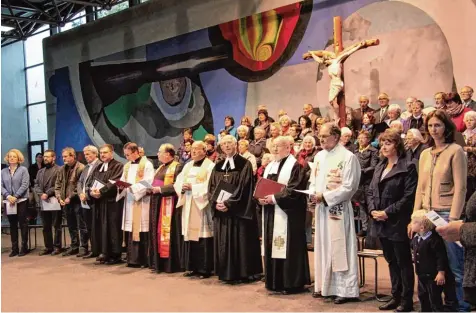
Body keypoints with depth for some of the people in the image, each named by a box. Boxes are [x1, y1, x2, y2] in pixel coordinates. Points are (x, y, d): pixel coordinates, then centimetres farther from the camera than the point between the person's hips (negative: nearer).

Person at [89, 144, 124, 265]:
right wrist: (92, 191, -8)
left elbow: (114, 183, -15)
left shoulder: (118, 166, -4)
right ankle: (105, 253, 12)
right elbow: (92, 182, 13)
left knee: (113, 228, -4)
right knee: (103, 228, 7)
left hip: (113, 201, -7)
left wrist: (101, 191, -20)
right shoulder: (98, 168, 19)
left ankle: (115, 255, 1)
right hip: (100, 202, 7)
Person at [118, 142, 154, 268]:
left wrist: (132, 187, -21)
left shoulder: (147, 165, -5)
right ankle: (133, 258, 8)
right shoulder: (127, 166, 18)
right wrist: (121, 186, -6)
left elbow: (148, 183, -14)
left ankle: (144, 259, -1)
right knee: (131, 230, 4)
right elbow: (123, 181, 17)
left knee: (142, 231, -7)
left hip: (142, 202, -7)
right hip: (129, 202, 7)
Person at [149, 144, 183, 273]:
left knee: (168, 231, -7)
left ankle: (170, 263, -1)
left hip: (168, 203, -9)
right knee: (157, 232, 8)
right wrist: (151, 188, 5)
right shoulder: (161, 167, 20)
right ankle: (158, 262, 14)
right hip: (157, 202, 9)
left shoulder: (177, 167, -7)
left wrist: (161, 189, -19)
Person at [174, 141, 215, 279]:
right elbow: (177, 182, 12)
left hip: (202, 206, -6)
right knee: (189, 235, 7)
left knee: (202, 236, -5)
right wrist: (182, 187, -9)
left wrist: (192, 187, -17)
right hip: (187, 206, 6)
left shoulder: (210, 166, -4)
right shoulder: (187, 166, 17)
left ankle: (205, 268, 2)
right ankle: (192, 267, 15)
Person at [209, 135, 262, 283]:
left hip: (238, 211, -5)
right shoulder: (218, 166, 13)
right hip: (220, 210, 5)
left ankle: (241, 273, 5)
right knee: (223, 242, 7)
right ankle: (225, 273, 14)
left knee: (239, 241, -2)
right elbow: (211, 187, 8)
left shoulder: (244, 164, -4)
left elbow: (244, 187, -13)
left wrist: (229, 203, -19)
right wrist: (216, 203, -10)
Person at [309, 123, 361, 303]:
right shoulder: (319, 156, 11)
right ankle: (325, 285, 23)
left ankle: (345, 289, 5)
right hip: (321, 207, 7)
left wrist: (325, 196, -16)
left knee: (339, 248, -3)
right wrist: (313, 193, -5)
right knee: (322, 247, 12)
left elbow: (349, 187, -15)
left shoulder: (348, 157, -11)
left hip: (338, 208, -7)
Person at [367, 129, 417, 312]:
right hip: (380, 222, 7)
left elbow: (409, 196, -15)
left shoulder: (408, 167, -8)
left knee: (403, 262, 2)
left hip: (398, 223, -7)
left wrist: (388, 212, -16)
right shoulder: (379, 167, 15)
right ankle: (396, 296, 25)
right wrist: (372, 210, -4)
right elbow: (370, 191, 14)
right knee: (391, 261, 15)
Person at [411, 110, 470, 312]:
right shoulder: (425, 154, 13)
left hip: (447, 214, -6)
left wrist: (453, 219, -15)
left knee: (454, 265, -1)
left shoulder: (455, 151, -4)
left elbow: (460, 187, -10)